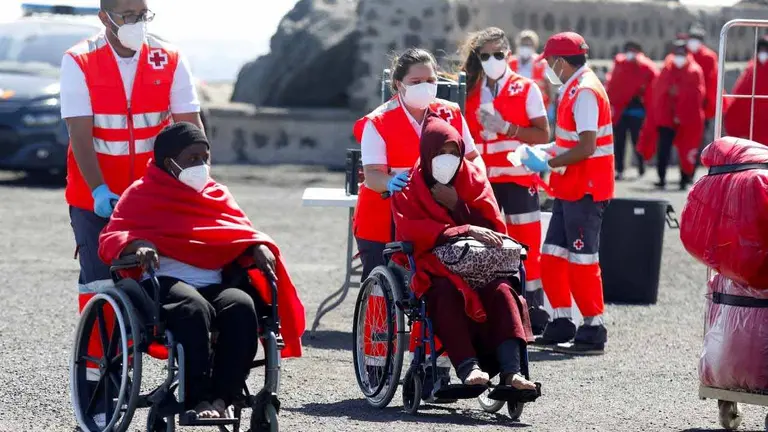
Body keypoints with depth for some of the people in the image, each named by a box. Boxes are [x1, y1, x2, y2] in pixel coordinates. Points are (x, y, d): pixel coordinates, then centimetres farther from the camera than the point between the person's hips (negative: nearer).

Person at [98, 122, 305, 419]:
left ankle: (222, 397, -33)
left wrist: (259, 247, -1)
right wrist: (136, 244, -20)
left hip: (215, 283, 4)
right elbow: (110, 239, 3)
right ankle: (197, 401, -39)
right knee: (194, 308, -39)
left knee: (242, 305, -32)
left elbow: (242, 231, 25)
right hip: (165, 281, -4)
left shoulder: (217, 194, 27)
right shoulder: (142, 194, 12)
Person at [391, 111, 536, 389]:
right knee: (447, 293, -37)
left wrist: (457, 205, -7)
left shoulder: (473, 178, 14)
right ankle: (467, 366, -49)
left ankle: (511, 371, -44)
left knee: (501, 291, -30)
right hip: (430, 267, -3)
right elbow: (414, 231, -13)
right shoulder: (409, 188, 5)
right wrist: (466, 230, -23)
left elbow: (495, 228, 6)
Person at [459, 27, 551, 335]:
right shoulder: (471, 90, 12)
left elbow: (543, 134, -8)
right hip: (482, 179, 4)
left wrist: (506, 127, -17)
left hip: (518, 178, -4)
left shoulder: (526, 89, -1)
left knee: (525, 246, -3)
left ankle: (533, 310, 1)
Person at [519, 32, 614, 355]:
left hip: (585, 192, -10)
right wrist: (546, 152, 10)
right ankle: (561, 326, 19)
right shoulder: (574, 90, 15)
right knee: (552, 257, 12)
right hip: (570, 190, 10)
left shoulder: (585, 92, -17)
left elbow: (586, 147, -24)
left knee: (582, 261, -6)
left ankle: (593, 332, -1)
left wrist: (548, 163, -16)